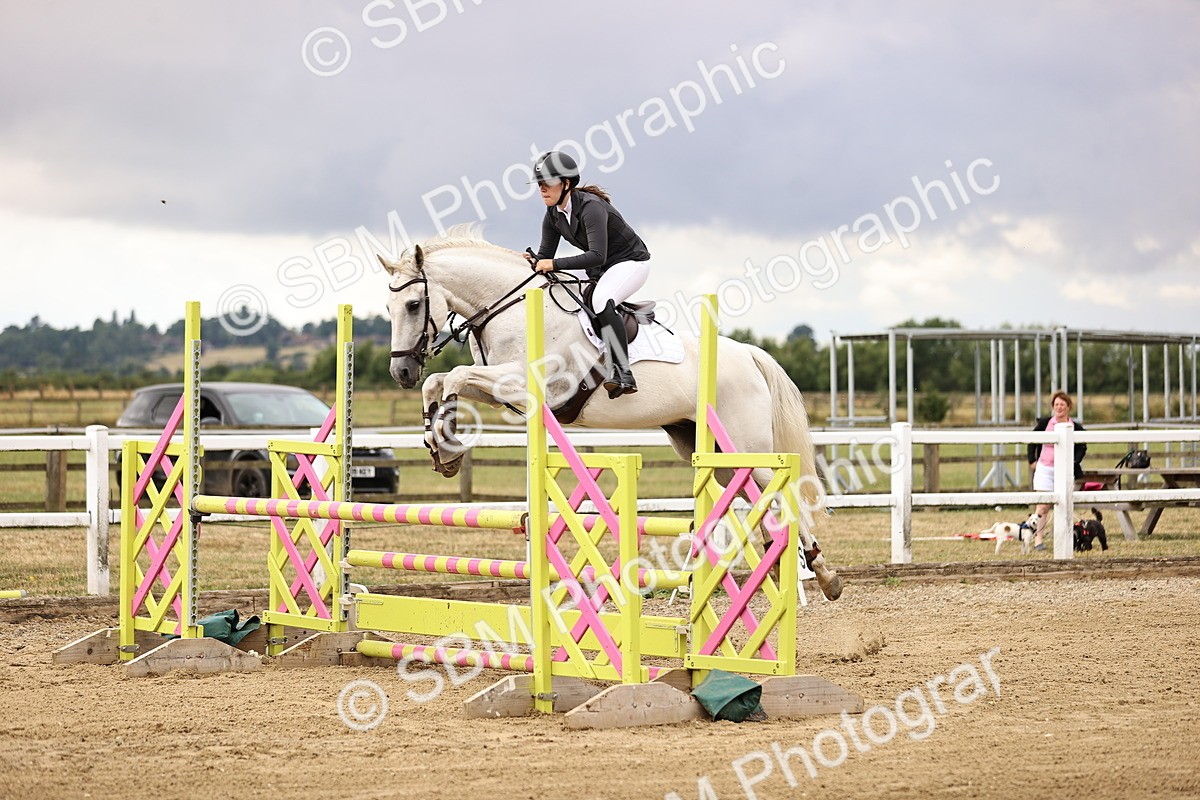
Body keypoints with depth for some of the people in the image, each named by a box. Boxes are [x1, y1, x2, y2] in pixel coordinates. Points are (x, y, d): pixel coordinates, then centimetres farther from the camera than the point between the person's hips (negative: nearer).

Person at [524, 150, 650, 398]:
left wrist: (556, 264, -42)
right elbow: (545, 255, 1)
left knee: (601, 301, -33)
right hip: (600, 270, 9)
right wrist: (532, 261, -22)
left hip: (631, 262, -9)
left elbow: (597, 256, -37)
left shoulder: (591, 207, -29)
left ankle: (623, 375, -33)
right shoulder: (553, 216, -4)